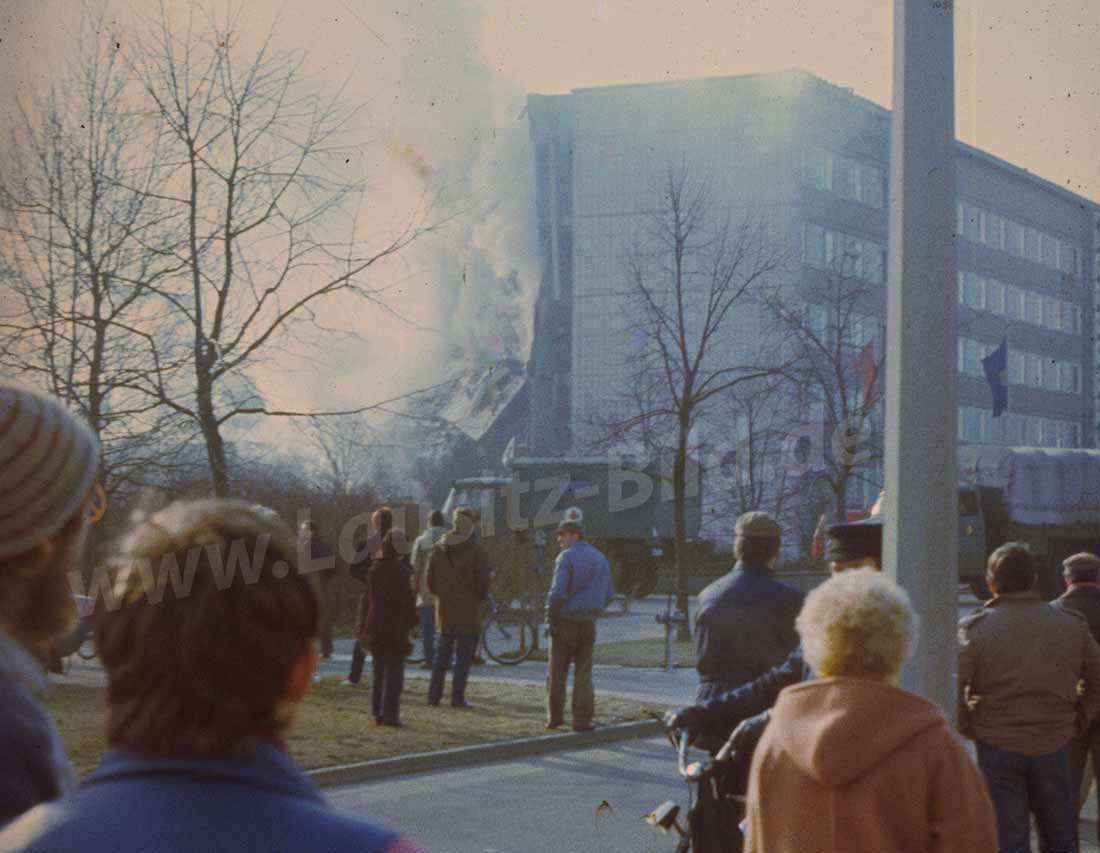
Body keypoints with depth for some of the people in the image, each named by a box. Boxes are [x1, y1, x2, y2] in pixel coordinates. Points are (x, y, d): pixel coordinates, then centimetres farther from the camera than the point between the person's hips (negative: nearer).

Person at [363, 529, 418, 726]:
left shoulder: (374, 569, 6)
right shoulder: (400, 570, -13)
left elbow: (369, 598, 11)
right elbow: (407, 600, -13)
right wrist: (412, 620, 0)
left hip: (375, 627, 6)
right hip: (396, 628, -6)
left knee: (378, 673, 13)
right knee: (394, 673, -2)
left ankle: (378, 713, 14)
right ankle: (390, 714, -7)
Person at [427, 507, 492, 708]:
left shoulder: (439, 548, 2)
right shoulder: (477, 550, -13)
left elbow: (430, 580, 6)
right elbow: (483, 582, -13)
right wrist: (482, 595, 8)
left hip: (445, 609, 5)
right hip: (468, 610, -5)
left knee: (442, 652, 16)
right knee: (464, 655, 1)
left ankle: (434, 695, 16)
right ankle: (457, 697, -1)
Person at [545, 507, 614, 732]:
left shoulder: (566, 557, -10)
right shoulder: (600, 558, 11)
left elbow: (557, 592, -17)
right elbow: (608, 594, 14)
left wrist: (551, 618, -9)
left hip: (566, 621, -5)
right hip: (589, 624, 5)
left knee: (557, 672, 6)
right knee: (583, 673, 7)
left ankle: (555, 717, 9)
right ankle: (582, 720, 3)